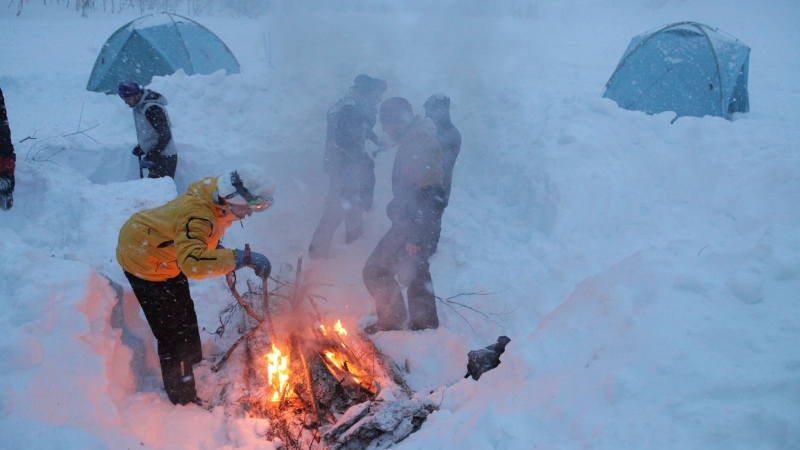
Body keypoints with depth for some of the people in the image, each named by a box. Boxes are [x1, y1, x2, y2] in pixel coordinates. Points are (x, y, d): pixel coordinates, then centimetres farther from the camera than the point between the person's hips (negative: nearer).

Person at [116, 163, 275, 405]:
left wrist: (220, 252, -4)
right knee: (173, 333, -3)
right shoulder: (196, 215, -41)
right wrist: (241, 258, -57)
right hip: (143, 258, -9)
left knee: (185, 318, 26)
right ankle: (183, 399, 13)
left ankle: (195, 369, 48)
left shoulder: (217, 195, -13)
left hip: (167, 255, 9)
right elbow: (193, 262, -57)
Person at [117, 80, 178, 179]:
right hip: (156, 156, 10)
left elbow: (165, 136, -24)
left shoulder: (152, 108, -22)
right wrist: (141, 148, 13)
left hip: (165, 158, -10)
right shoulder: (139, 106, 9)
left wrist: (151, 157, -23)